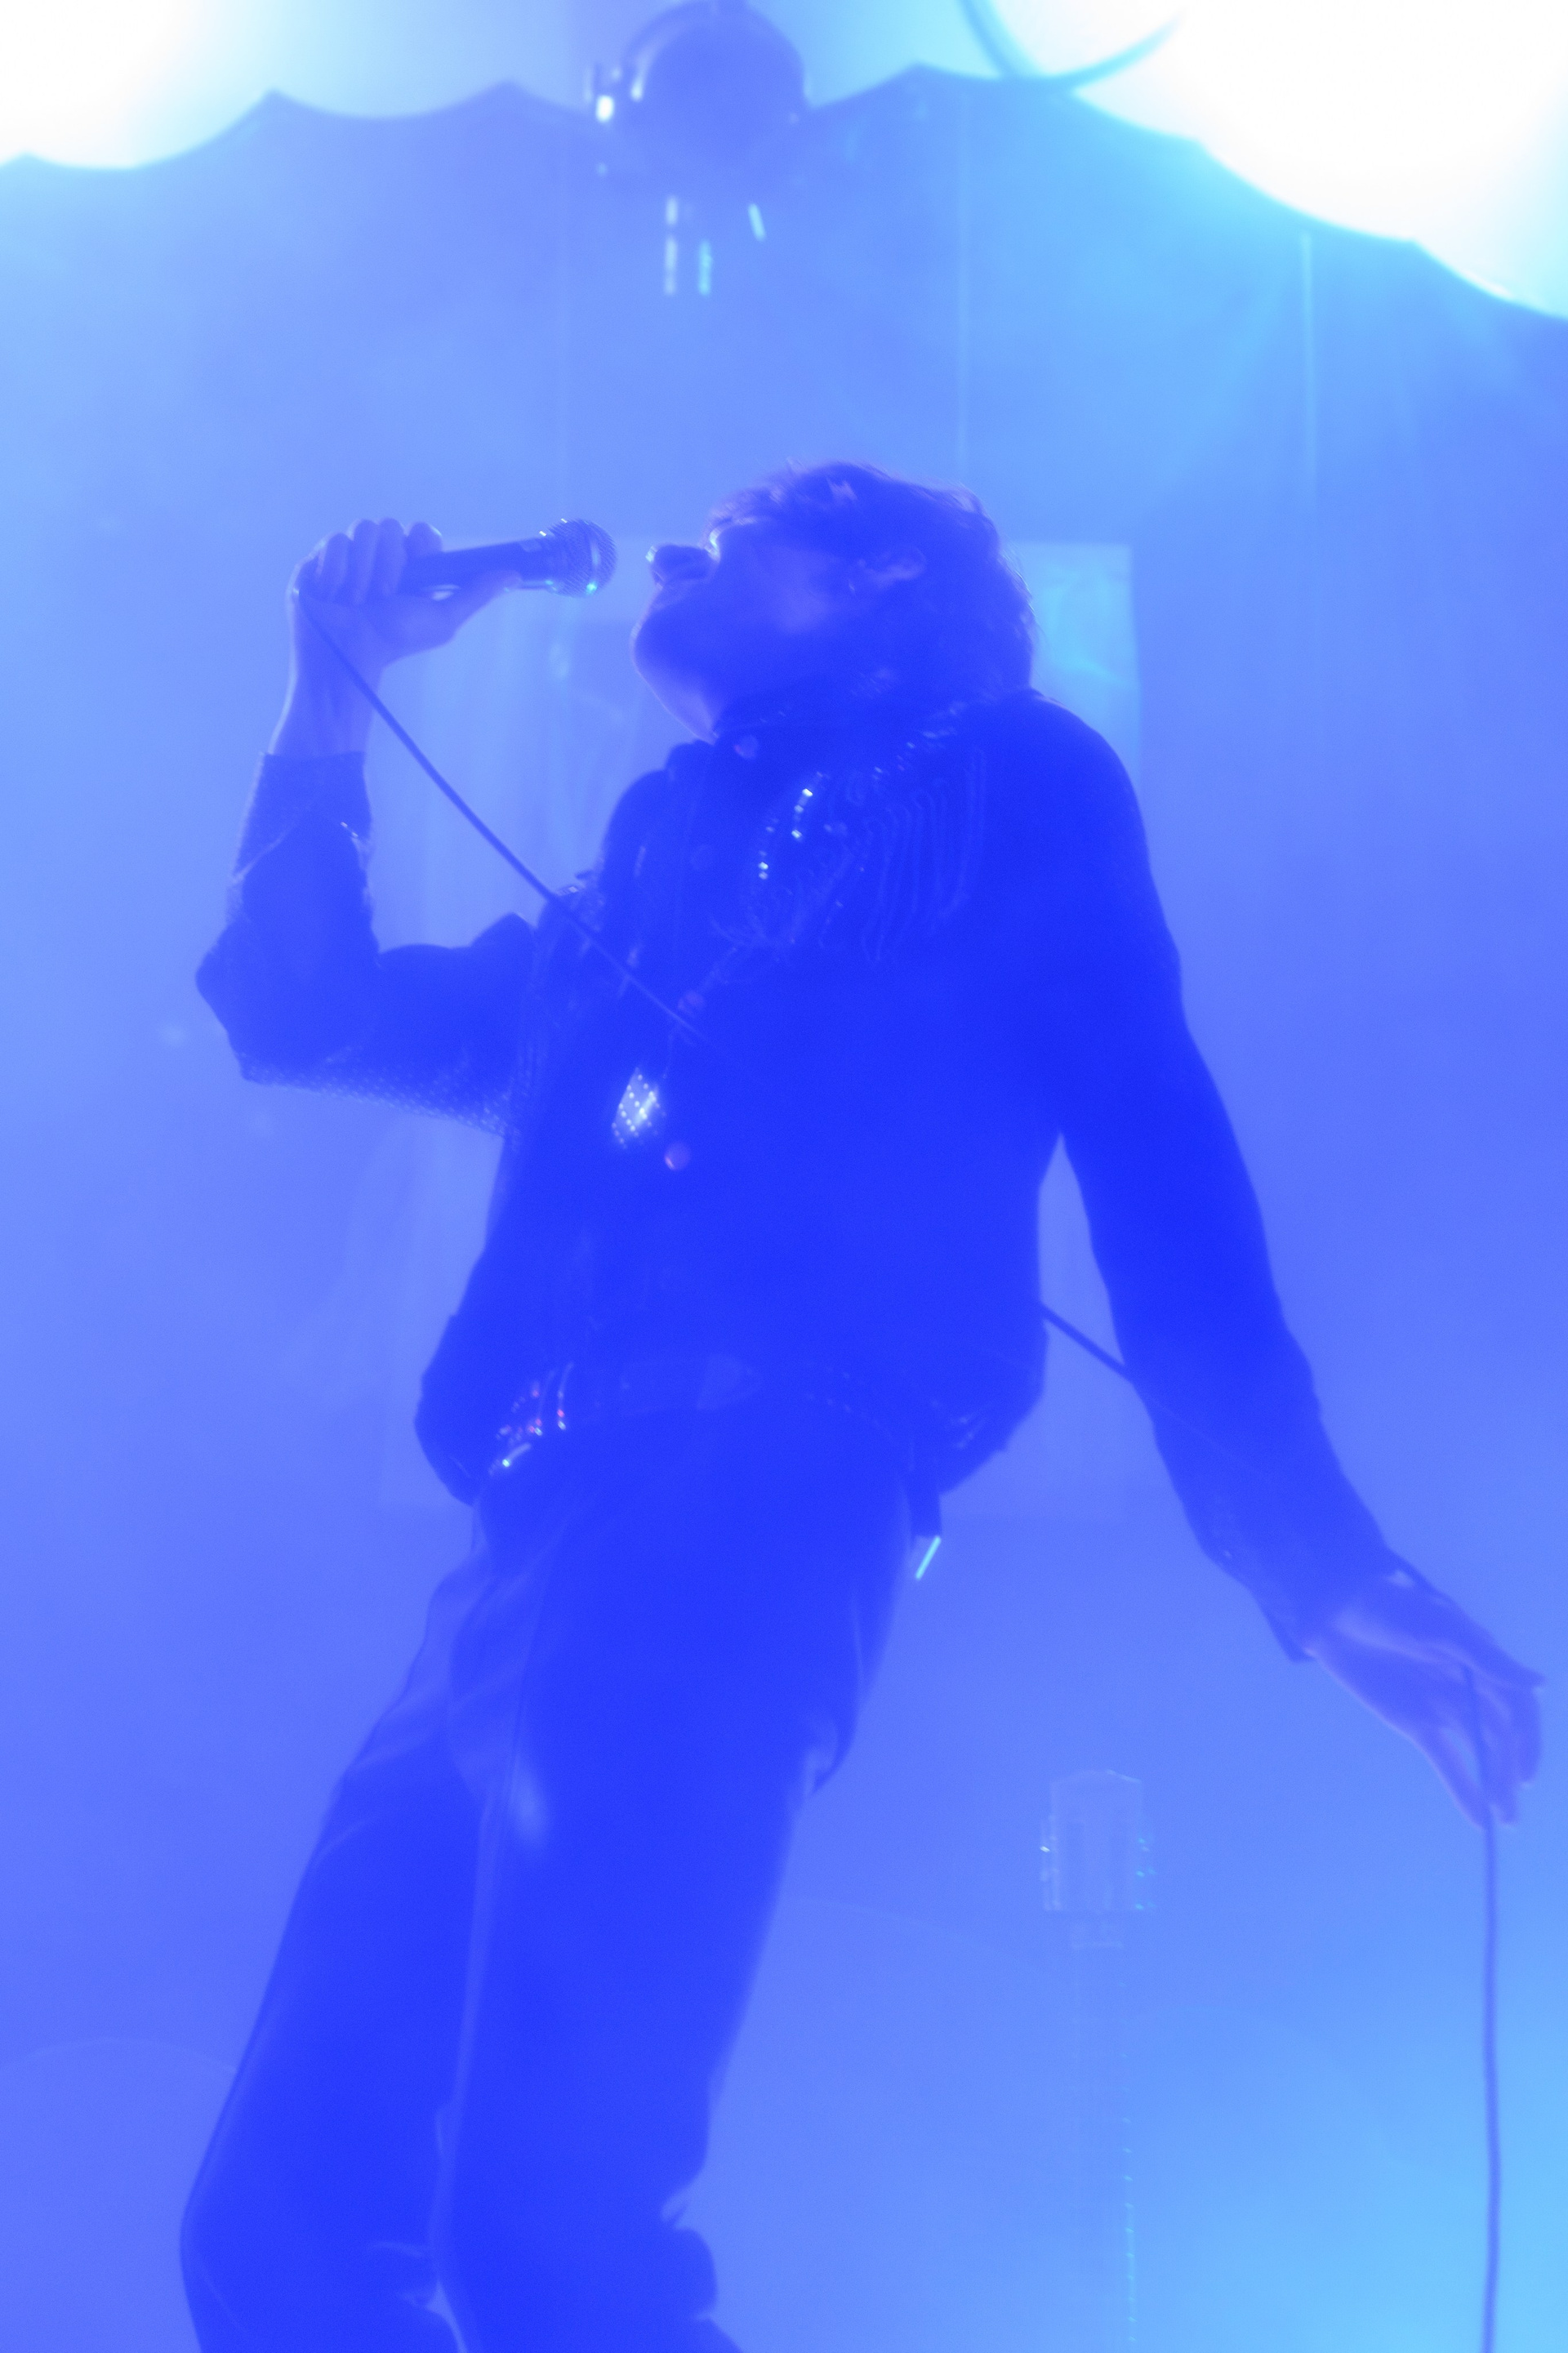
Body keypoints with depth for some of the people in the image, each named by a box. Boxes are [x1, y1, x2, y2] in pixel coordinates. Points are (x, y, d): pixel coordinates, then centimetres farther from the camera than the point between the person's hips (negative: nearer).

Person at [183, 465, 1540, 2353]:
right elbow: (299, 1014, 38)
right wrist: (334, 694, 31)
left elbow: (1152, 1140, 7)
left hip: (762, 1486, -7)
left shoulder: (1005, 787, 19)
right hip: (537, 1539, 7)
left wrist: (1316, 1562, -4)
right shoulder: (642, 894, 34)